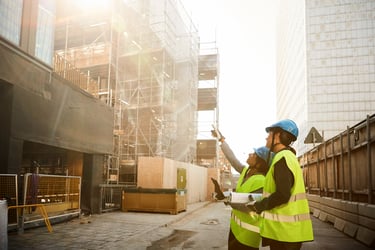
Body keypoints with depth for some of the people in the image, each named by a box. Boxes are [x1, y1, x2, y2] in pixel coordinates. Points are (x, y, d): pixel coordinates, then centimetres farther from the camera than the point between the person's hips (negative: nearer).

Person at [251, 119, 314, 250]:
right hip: (289, 227, 10)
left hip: (285, 229, -10)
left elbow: (282, 195, -24)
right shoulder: (289, 156, 16)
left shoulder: (282, 158, -17)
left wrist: (258, 206, -11)